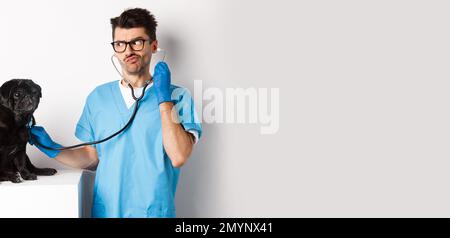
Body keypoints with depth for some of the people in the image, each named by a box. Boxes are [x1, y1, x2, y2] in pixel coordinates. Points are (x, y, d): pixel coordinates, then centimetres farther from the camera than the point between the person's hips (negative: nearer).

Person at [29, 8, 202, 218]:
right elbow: (93, 157, 9)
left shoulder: (177, 97, -6)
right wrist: (53, 150, -4)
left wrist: (164, 100, -16)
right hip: (105, 210, 3)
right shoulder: (98, 97, 3)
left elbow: (178, 157, -18)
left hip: (154, 211, -2)